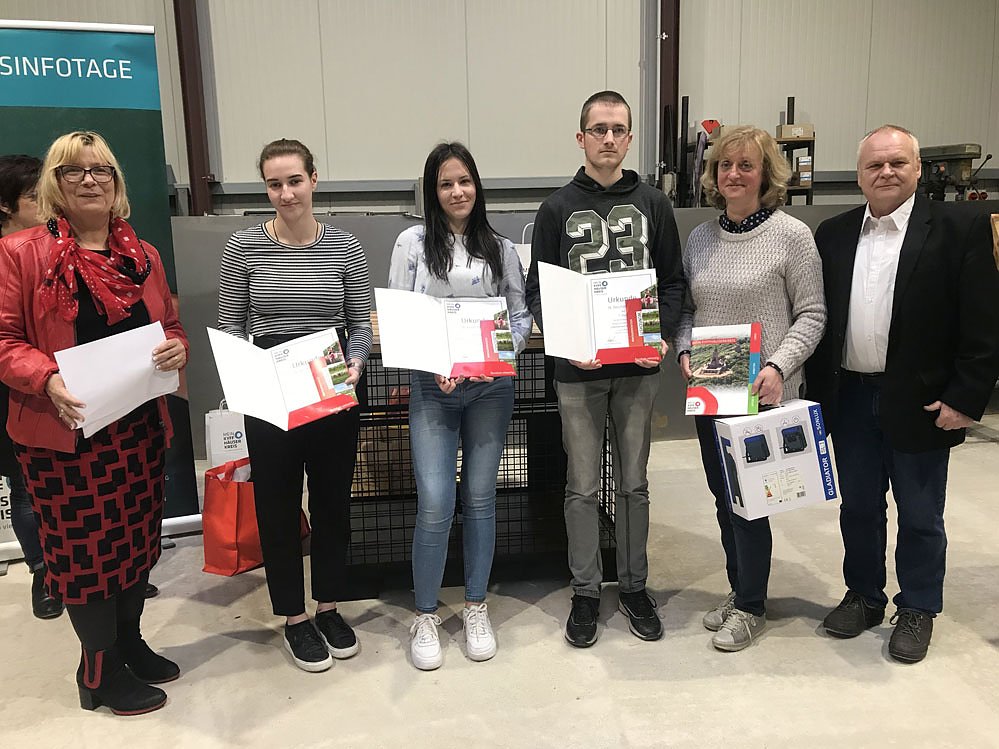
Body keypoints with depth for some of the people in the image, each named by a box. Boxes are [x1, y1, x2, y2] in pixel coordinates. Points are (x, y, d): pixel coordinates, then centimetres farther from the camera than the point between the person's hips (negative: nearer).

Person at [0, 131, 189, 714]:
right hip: (65, 431, -5)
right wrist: (48, 380, -25)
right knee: (85, 547, 4)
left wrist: (178, 348, -7)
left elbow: (170, 326, 16)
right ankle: (100, 673, 22)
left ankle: (129, 642, 36)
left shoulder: (142, 255, 10)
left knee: (139, 535, 14)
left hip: (140, 425, 5)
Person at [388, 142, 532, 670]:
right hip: (433, 388, -2)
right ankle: (424, 616, 12)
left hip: (491, 387, 2)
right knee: (435, 504, -7)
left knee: (480, 497, 9)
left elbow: (520, 315, 9)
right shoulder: (413, 242, 2)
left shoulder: (500, 248, 8)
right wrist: (435, 367, -15)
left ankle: (476, 607, 25)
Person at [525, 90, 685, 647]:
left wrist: (663, 336, -10)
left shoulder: (654, 204, 5)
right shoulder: (559, 208, 1)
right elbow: (537, 289, -1)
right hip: (578, 370, -1)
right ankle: (586, 592, 23)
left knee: (634, 483, 13)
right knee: (583, 488, 8)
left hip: (639, 368, 2)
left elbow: (673, 281, 6)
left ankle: (635, 586, 28)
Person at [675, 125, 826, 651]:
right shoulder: (700, 238, 7)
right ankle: (739, 589, 34)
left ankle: (751, 607, 21)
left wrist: (778, 366, -20)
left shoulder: (791, 235, -8)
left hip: (762, 394, -5)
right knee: (723, 496, 15)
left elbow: (811, 314, -7)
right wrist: (685, 352, -4)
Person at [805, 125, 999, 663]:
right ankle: (863, 597, 34)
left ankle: (917, 609, 29)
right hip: (850, 397, 4)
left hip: (920, 401, -3)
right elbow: (818, 317, 8)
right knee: (857, 507, 16)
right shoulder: (833, 234, 6)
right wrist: (818, 392, 4)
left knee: (920, 515, 11)